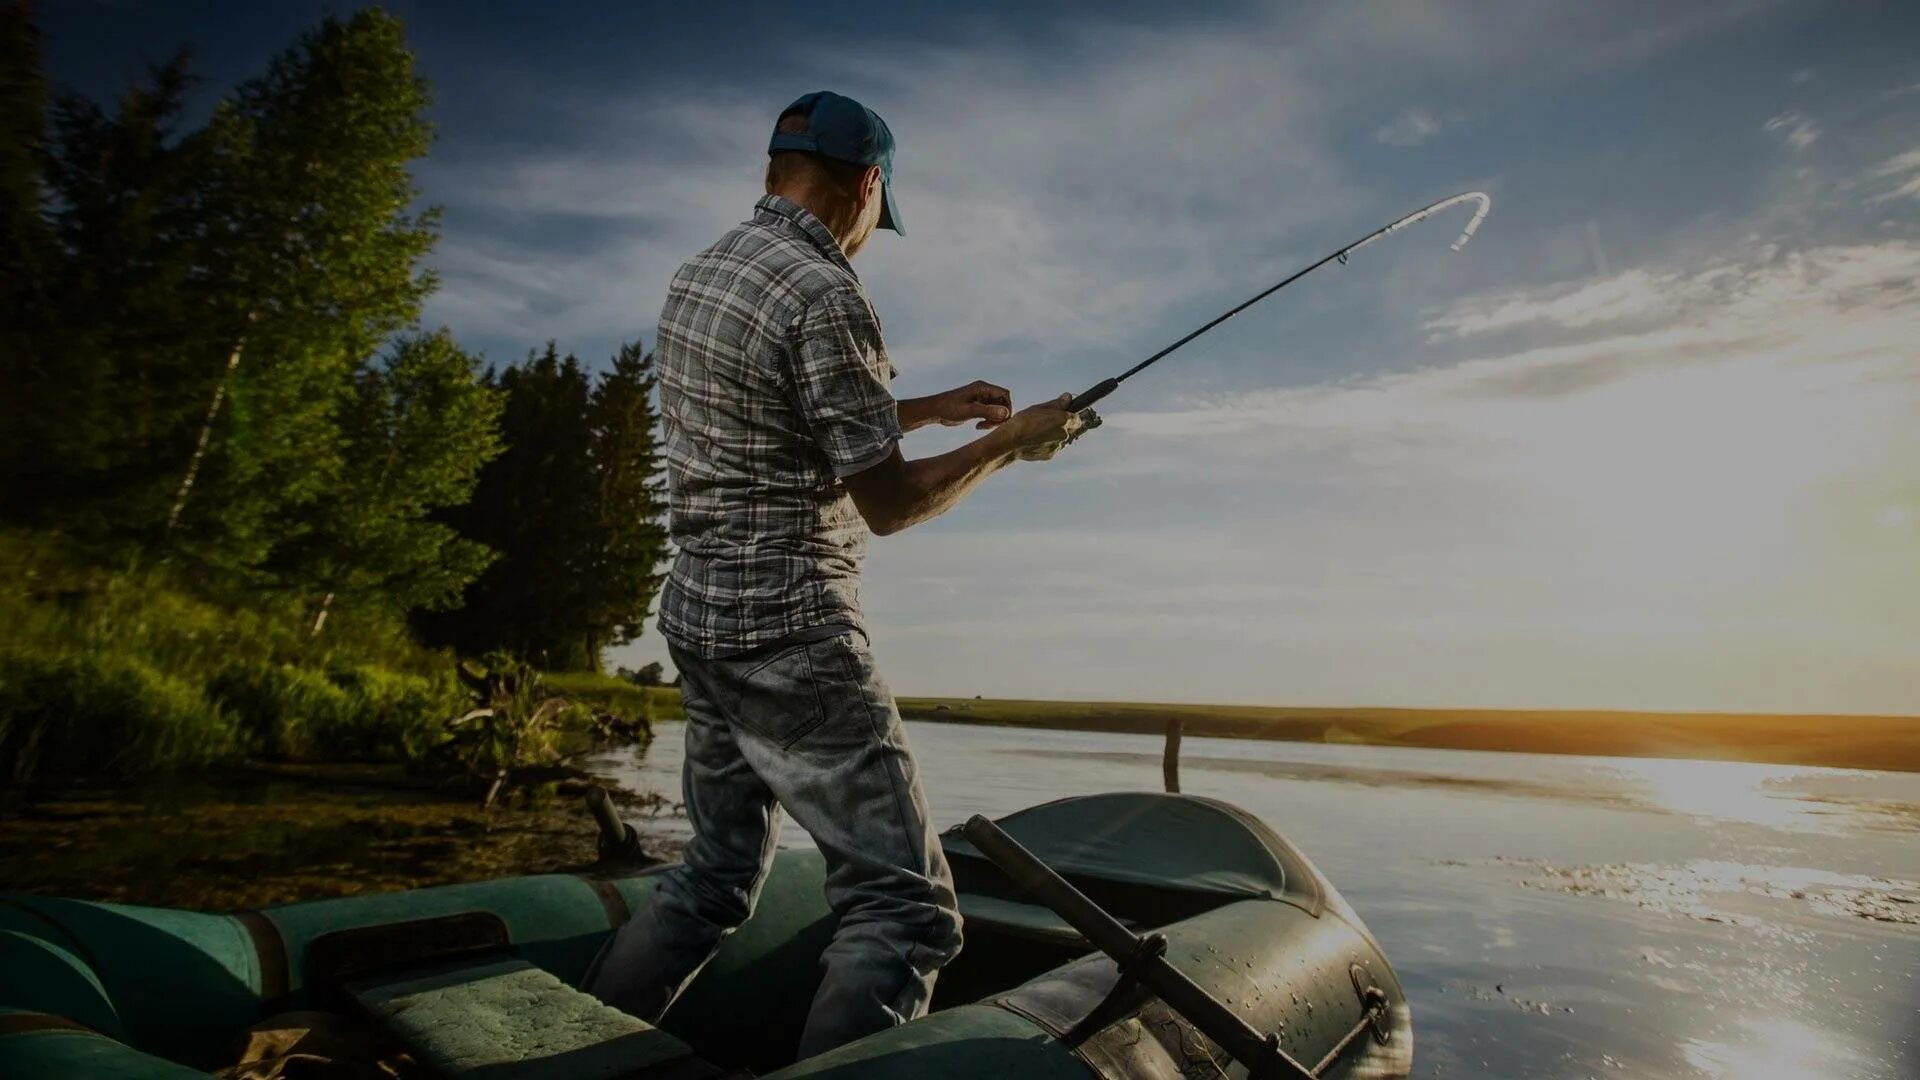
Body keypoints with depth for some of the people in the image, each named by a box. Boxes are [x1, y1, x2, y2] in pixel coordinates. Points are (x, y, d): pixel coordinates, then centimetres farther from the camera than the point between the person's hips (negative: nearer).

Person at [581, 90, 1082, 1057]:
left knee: (716, 873, 24)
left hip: (699, 614, 10)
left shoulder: (699, 272, 13)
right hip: (790, 633, -9)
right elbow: (886, 504, -14)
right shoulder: (825, 295, -15)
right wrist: (1010, 443, 0)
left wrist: (934, 407, 21)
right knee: (904, 904, -1)